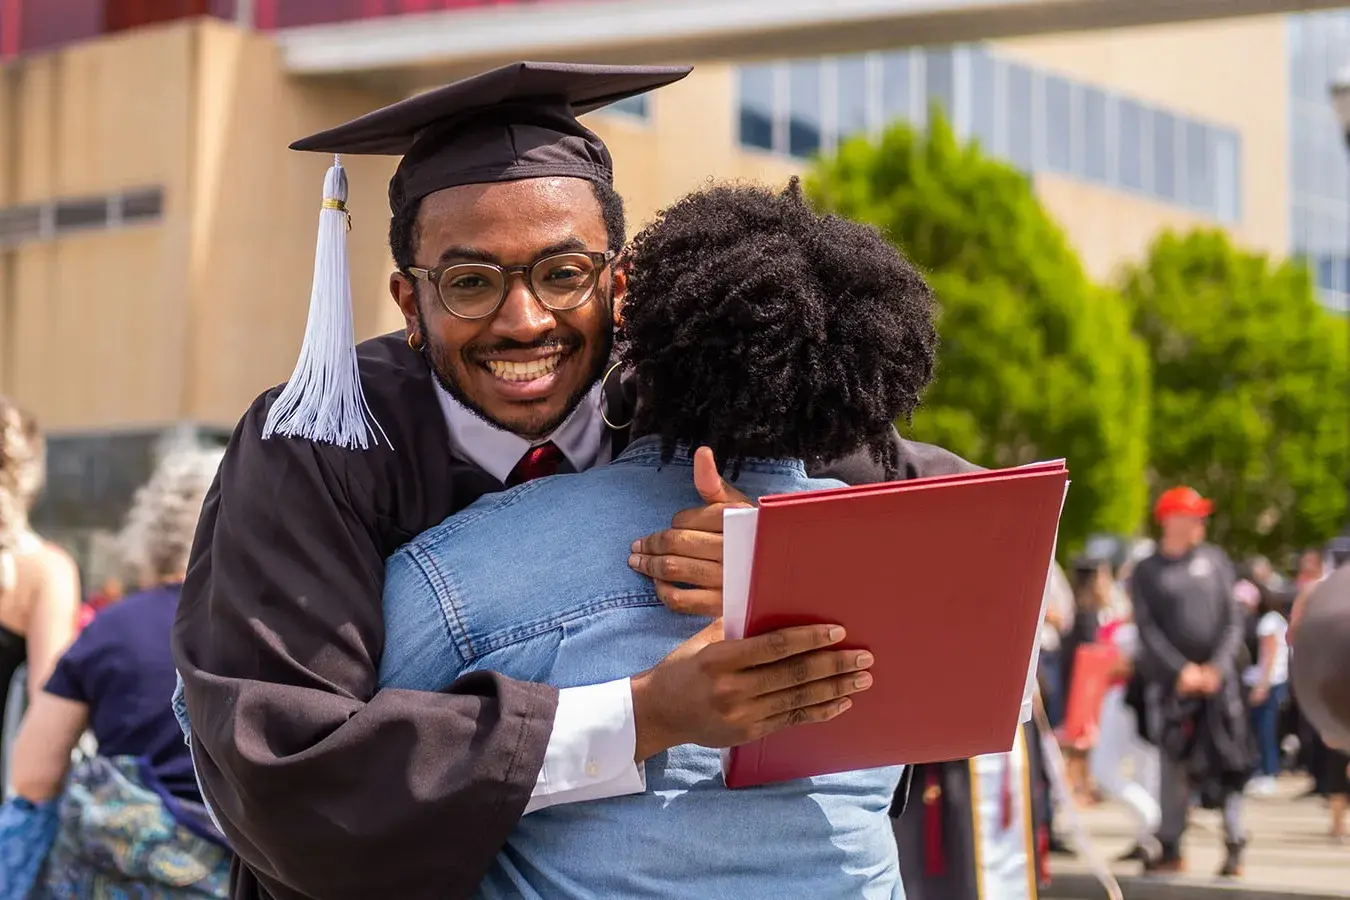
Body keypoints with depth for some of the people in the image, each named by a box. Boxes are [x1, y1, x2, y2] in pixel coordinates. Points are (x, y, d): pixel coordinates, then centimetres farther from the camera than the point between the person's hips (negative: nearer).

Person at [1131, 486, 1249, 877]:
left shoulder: (1215, 560, 8)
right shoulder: (1146, 573, 4)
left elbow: (1232, 621, 5)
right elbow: (1148, 630, -3)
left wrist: (1217, 666, -7)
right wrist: (1181, 670, -13)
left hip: (1218, 678, 1)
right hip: (1170, 682, 0)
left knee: (1226, 762, -5)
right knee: (1174, 764, 3)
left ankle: (1234, 848, -3)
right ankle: (1170, 848, 10)